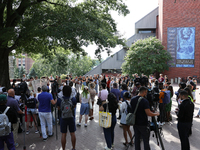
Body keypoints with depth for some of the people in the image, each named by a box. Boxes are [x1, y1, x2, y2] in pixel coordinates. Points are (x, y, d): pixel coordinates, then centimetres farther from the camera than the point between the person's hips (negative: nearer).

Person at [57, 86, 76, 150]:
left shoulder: (59, 99, -13)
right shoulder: (73, 99, -13)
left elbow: (58, 108, 2)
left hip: (63, 118, 0)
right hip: (71, 118, 1)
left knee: (63, 134, 10)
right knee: (72, 133, 14)